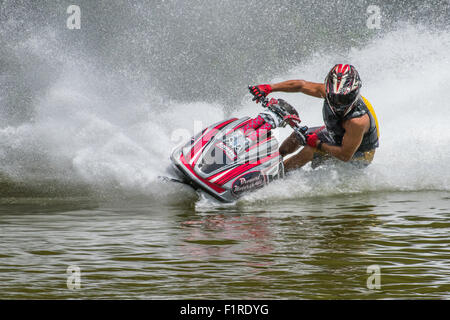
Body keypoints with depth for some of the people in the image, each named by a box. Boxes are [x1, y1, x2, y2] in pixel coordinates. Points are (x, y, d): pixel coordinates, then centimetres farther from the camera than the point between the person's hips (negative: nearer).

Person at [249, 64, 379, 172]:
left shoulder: (357, 121, -41)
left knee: (311, 148, -25)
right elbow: (301, 85, -12)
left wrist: (317, 144, -26)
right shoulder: (329, 93, -22)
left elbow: (345, 155, -34)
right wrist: (268, 88, -17)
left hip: (361, 155, -8)